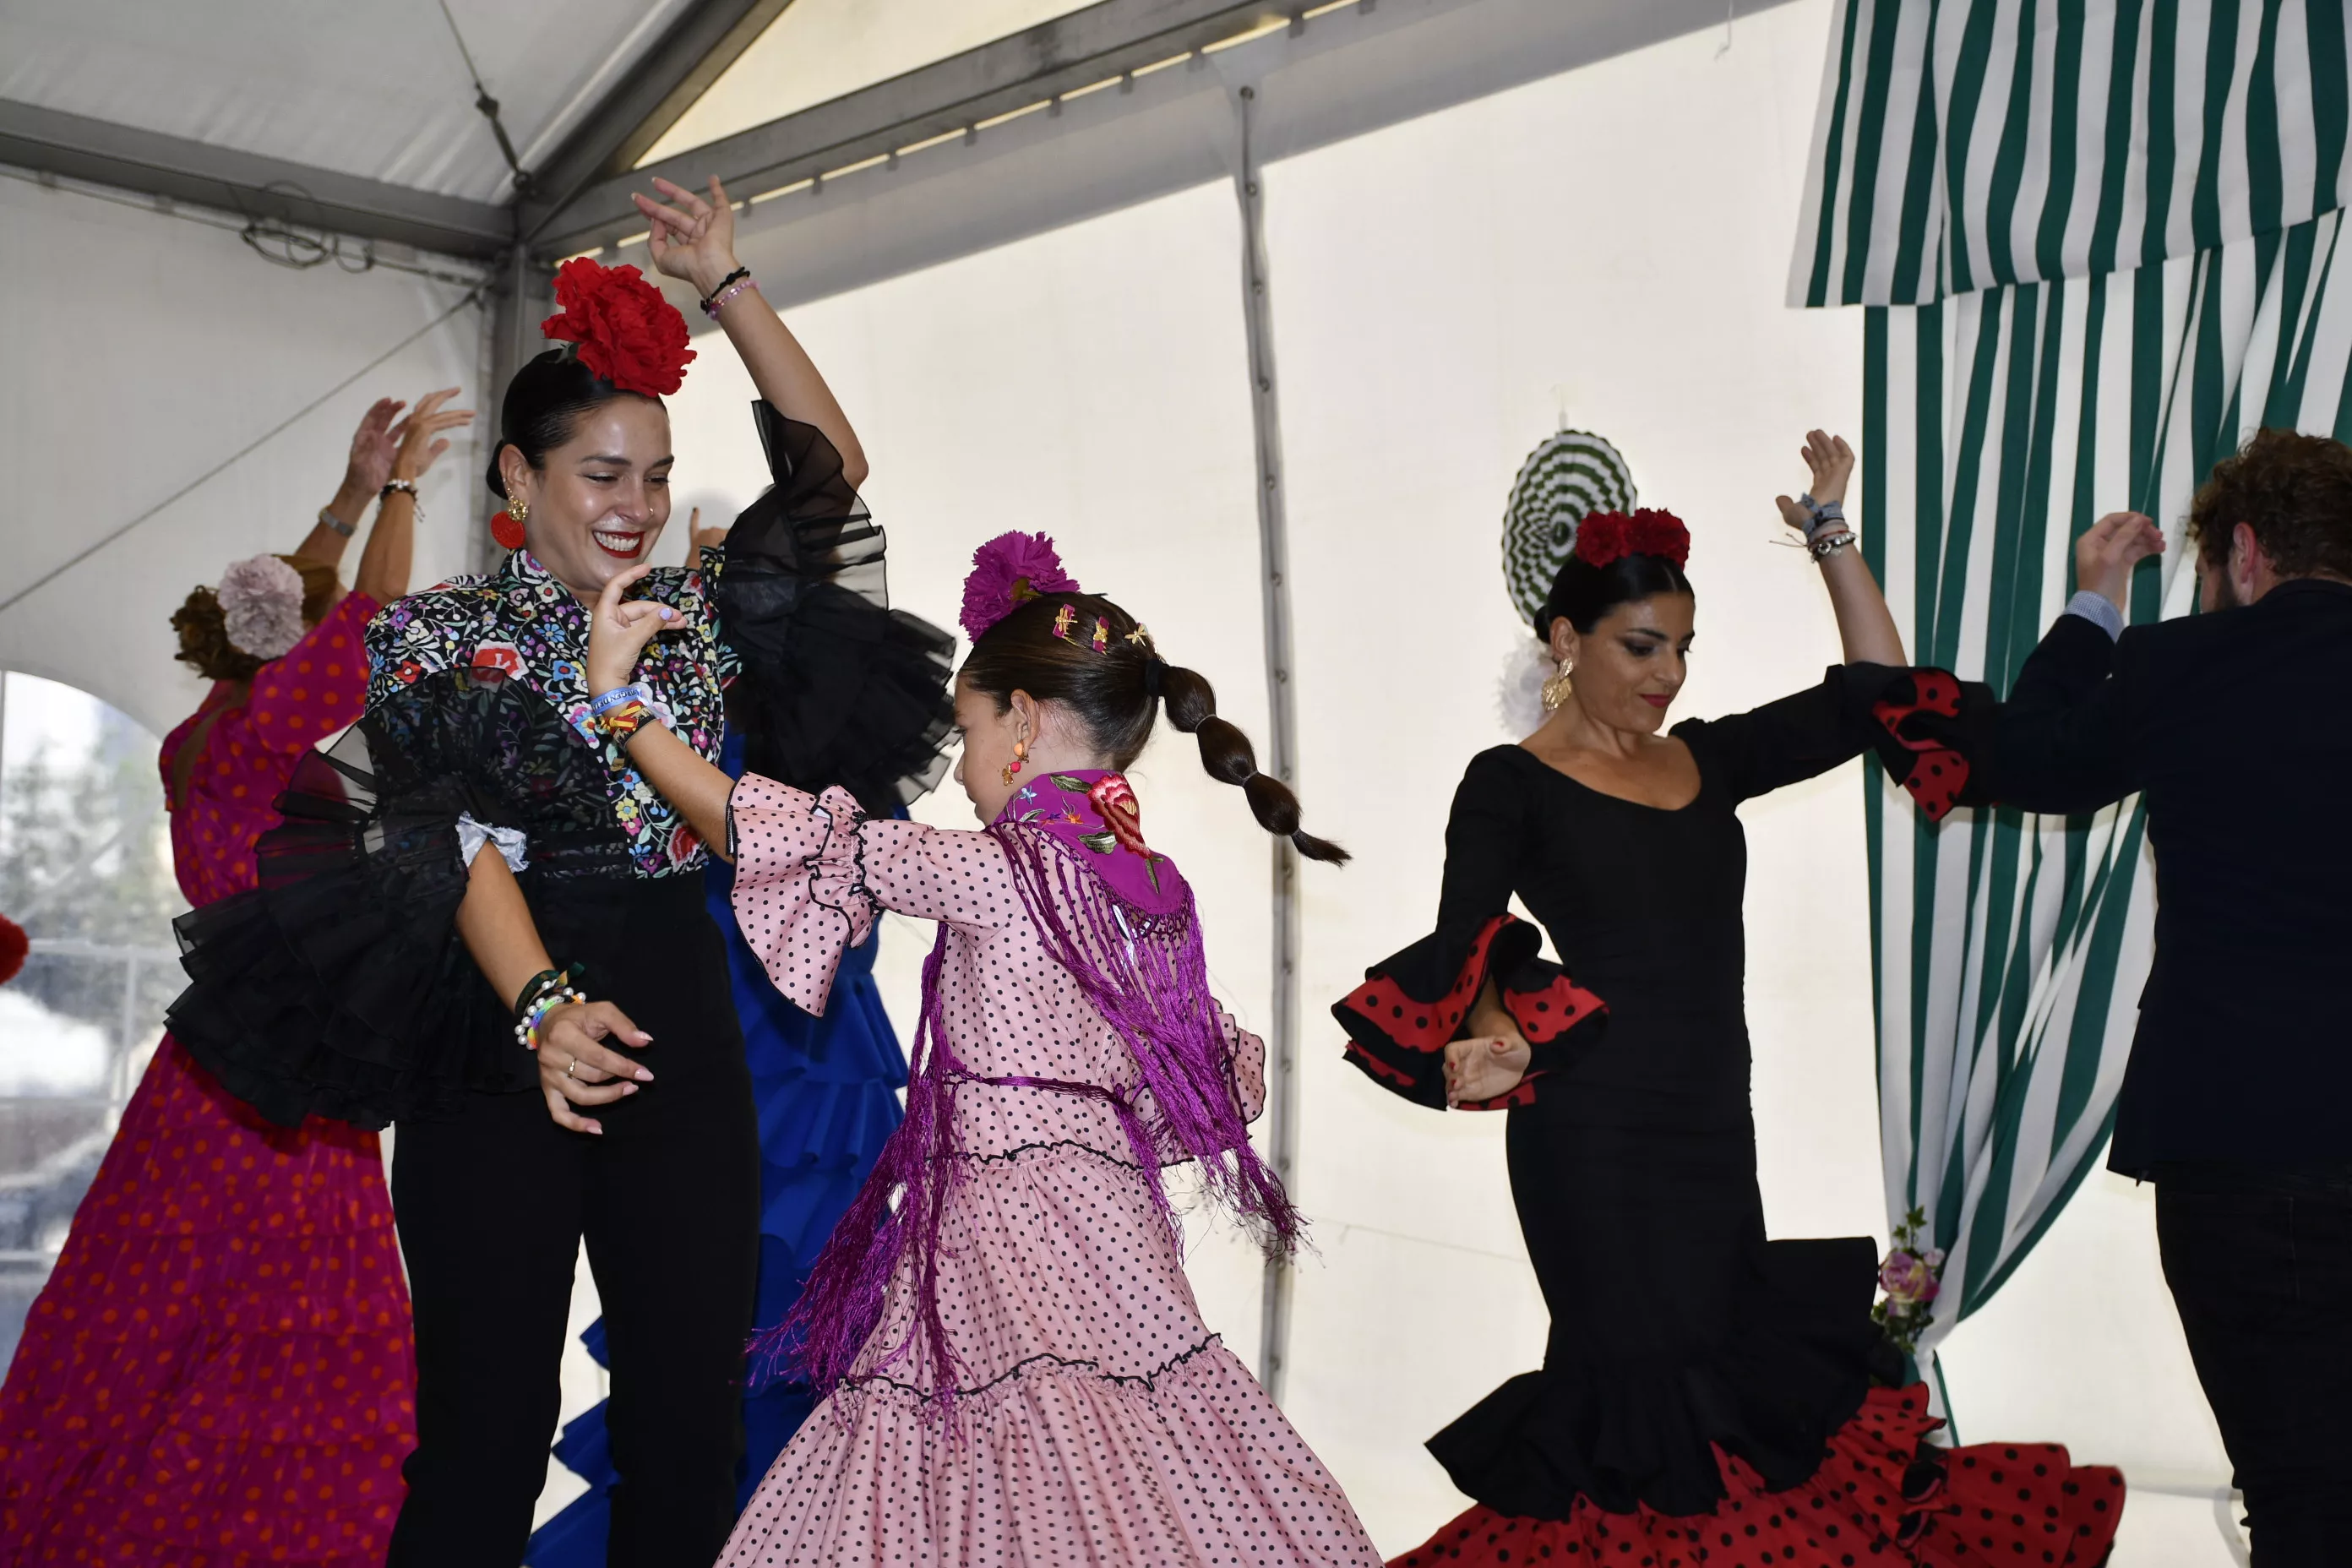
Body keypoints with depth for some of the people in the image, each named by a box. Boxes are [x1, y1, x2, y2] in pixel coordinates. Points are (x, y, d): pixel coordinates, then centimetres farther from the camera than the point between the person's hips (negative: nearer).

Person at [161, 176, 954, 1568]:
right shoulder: (438, 633, 1)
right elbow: (459, 840, -12)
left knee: (695, 1411, 5)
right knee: (490, 1426, -2)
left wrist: (725, 281, 12)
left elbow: (832, 468, 14)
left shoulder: (699, 613, 12)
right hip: (502, 1041, -3)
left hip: (682, 1029, 4)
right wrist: (546, 1006, -28)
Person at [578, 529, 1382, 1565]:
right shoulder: (1155, 888, 8)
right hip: (1108, 1204, 7)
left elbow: (806, 842, -10)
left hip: (1006, 1226, -7)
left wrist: (613, 694, -2)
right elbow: (1219, 1076, 16)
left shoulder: (995, 870, -13)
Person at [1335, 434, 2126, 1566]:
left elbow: (1877, 694, 12)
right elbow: (1460, 953, -13)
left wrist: (1831, 532, 9)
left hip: (1713, 1128, 6)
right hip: (1592, 1137, -5)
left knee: (1727, 1375, 7)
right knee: (1650, 1379, -6)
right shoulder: (1511, 785, -3)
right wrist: (1494, 1039, -33)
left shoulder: (1708, 760, 12)